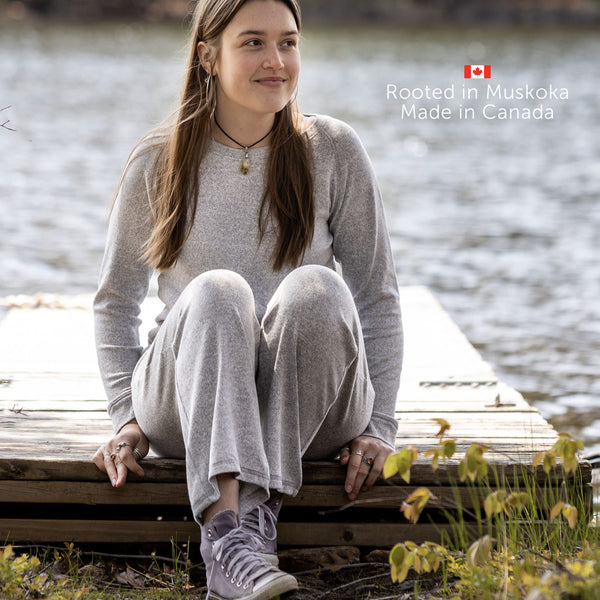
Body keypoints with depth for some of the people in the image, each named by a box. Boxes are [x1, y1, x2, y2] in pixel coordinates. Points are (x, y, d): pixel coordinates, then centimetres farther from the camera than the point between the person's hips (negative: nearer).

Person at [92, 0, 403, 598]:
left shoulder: (333, 150, 3)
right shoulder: (159, 161, 3)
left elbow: (377, 296, 5)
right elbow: (115, 300, 12)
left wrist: (378, 425, -3)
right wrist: (127, 416, 0)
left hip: (311, 408, 0)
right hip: (186, 404, 0)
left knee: (316, 288, -31)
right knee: (216, 292, -33)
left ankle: (257, 508, -35)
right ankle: (227, 528, -48)